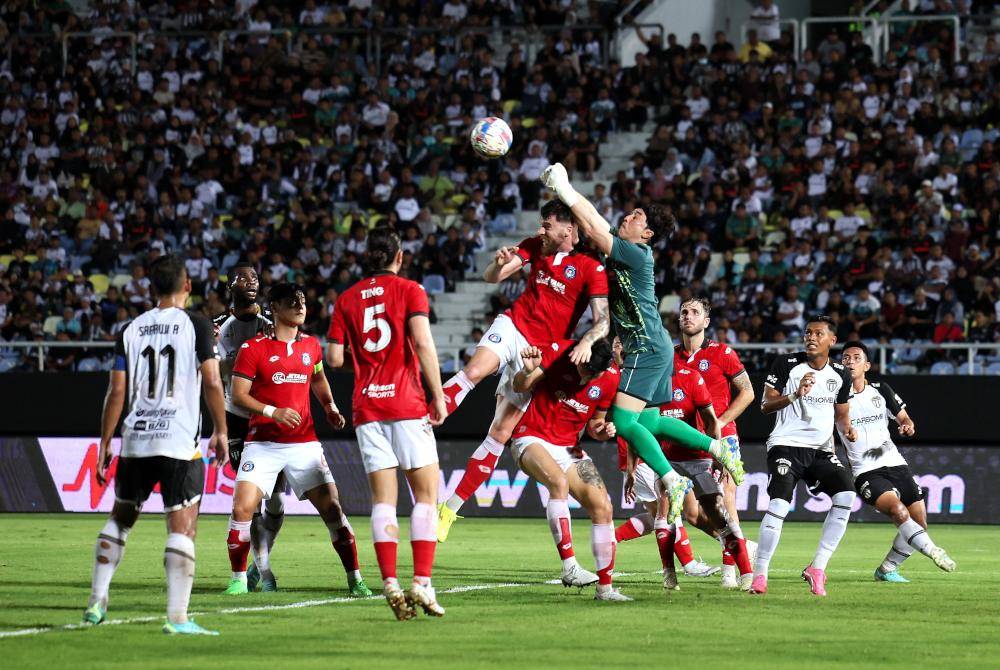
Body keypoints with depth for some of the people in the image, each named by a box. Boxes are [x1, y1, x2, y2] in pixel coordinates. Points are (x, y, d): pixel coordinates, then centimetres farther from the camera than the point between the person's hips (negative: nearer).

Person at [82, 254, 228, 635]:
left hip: (135, 443, 4)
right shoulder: (196, 326, -2)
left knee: (120, 518, 20)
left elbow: (117, 392, 5)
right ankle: (177, 618, -10)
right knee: (182, 528, -3)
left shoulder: (131, 330, 7)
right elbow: (212, 384, -6)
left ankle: (97, 602, 18)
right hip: (180, 444, -4)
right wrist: (221, 432, 4)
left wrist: (105, 444, 9)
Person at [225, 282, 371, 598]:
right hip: (263, 443, -3)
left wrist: (330, 406, 17)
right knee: (242, 508, -14)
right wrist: (272, 412, -21)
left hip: (304, 443, 3)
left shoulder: (311, 346, 10)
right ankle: (238, 578, 3)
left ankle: (355, 580, 5)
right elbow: (238, 395, -8)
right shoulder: (253, 348, -4)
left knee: (332, 508, -3)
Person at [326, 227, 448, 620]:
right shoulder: (409, 291, 0)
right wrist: (438, 395, -8)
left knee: (383, 499, 2)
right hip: (407, 404, -3)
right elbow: (423, 343, -12)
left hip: (367, 408, 3)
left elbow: (334, 358, 7)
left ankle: (390, 583, -11)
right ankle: (422, 583, -11)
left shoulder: (346, 299, 11)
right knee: (426, 494, 1)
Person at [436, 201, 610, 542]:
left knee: (500, 433, -4)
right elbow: (492, 277, 3)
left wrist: (587, 341, -35)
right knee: (474, 371, -32)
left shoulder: (592, 269, -7)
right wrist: (499, 263, -21)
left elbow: (603, 320, -14)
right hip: (512, 325, 2)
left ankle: (451, 508, 1)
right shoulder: (536, 246, 6)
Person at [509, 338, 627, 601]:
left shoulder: (611, 377, -4)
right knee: (559, 481, -34)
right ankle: (569, 567, -34)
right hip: (532, 438, -5)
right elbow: (520, 387, -12)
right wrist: (528, 371, -34)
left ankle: (605, 587, 4)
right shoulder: (558, 352, -15)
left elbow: (594, 423, 10)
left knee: (602, 507, -6)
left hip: (569, 448, 5)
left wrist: (601, 430, -13)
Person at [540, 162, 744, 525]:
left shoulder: (636, 254, -15)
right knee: (648, 422, 14)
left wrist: (566, 191, -12)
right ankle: (719, 447, 22)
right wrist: (564, 192, 7)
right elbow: (595, 225, 17)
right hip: (650, 348, 10)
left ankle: (672, 481, -14)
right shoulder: (624, 249, 11)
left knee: (623, 421, -16)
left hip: (647, 349, -10)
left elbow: (593, 228, -17)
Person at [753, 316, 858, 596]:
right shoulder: (786, 365, -3)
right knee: (779, 503, -22)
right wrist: (795, 395, -21)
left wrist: (847, 428, -2)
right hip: (787, 444, -4)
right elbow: (765, 405, -5)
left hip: (821, 449, 4)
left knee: (846, 494, -18)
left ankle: (817, 568, -11)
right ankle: (759, 574, -11)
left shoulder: (840, 375, 10)